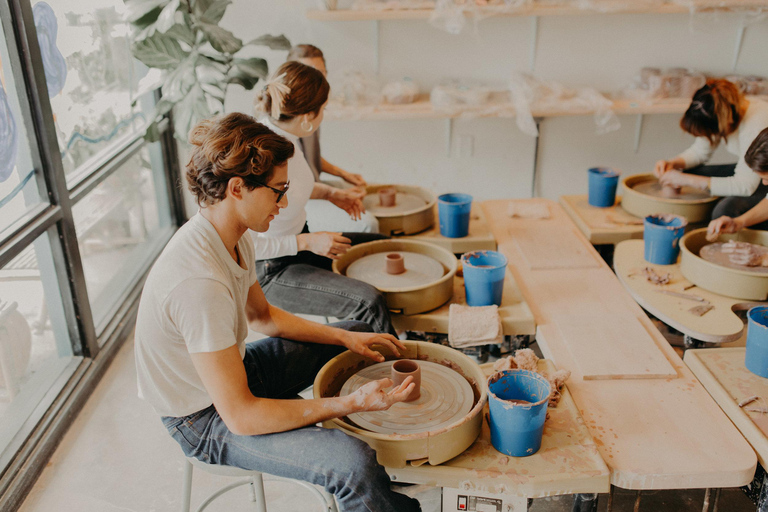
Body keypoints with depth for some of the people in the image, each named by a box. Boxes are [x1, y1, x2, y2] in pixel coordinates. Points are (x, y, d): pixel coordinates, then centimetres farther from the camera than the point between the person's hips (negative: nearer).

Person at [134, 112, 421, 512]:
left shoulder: (232, 236, -6)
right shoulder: (199, 282, -36)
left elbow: (262, 316, 12)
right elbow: (241, 417, -31)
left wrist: (345, 338, 3)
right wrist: (350, 403, -28)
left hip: (231, 370, 9)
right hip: (205, 421, -9)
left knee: (355, 330, 17)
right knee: (354, 464, -29)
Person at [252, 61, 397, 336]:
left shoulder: (286, 137, -5)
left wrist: (331, 193, 8)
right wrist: (308, 242, -25)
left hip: (298, 244, 10)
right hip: (270, 271, -10)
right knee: (369, 301, -26)